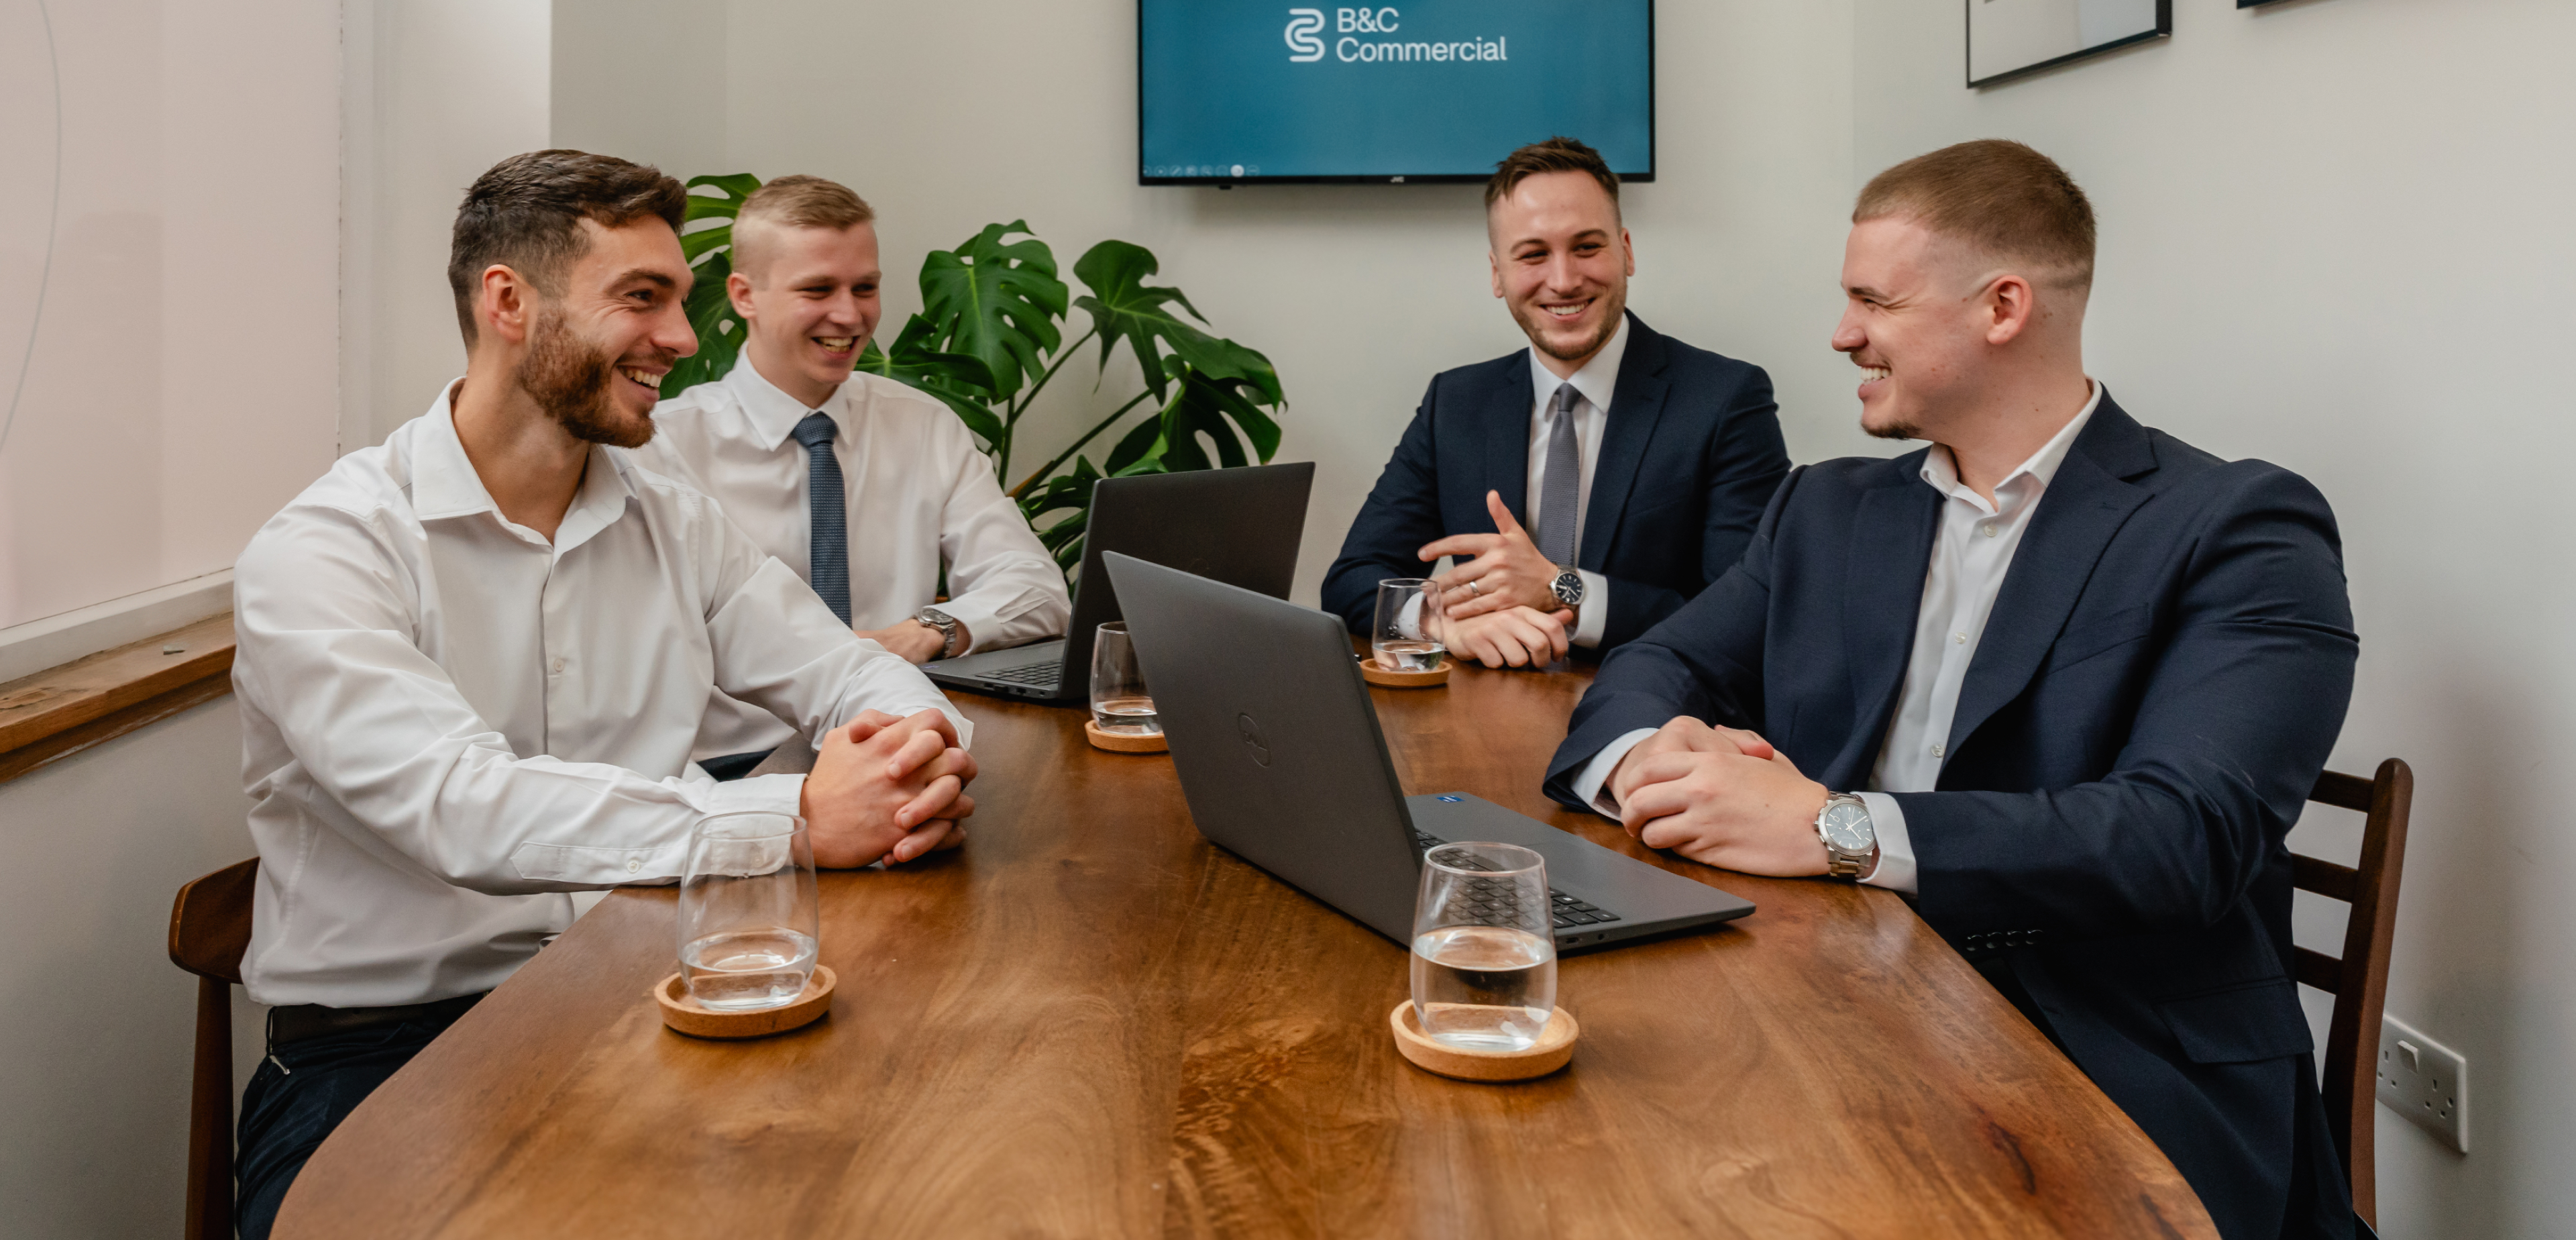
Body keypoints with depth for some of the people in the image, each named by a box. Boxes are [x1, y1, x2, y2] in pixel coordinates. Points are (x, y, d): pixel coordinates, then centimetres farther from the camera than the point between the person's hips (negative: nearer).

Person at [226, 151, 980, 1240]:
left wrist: (919, 755, -17)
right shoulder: (320, 556, -10)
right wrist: (798, 819, -30)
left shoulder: (672, 524, 10)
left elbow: (848, 671, 8)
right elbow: (463, 810, -24)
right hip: (383, 1046, -4)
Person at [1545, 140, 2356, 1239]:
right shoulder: (1827, 510, 16)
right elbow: (1652, 672, 11)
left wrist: (1834, 827, -27)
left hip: (2115, 1097, -4)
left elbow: (2188, 834, -18)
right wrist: (1651, 756, -14)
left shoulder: (2238, 533, -4)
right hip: (1831, 1039, 5)